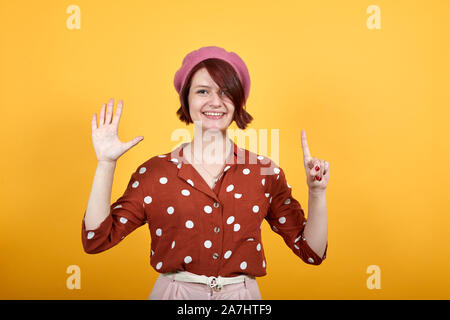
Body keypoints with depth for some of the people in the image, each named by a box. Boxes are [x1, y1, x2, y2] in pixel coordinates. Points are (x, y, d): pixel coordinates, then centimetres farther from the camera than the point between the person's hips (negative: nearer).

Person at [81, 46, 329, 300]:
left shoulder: (265, 172, -4)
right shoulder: (154, 172, -5)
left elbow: (312, 253, -1)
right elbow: (96, 240, -9)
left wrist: (317, 193, -16)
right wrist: (106, 164, -13)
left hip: (242, 294, 1)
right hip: (174, 293, 0)